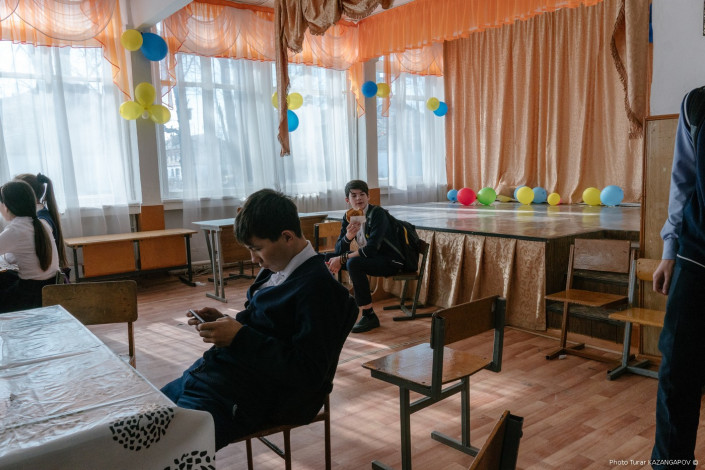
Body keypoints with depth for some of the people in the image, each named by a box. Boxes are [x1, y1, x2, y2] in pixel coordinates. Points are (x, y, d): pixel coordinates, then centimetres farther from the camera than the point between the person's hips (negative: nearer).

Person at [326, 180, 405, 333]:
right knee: (328, 258, 1)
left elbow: (371, 249, -29)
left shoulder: (378, 214, -20)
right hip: (368, 257, 8)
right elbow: (338, 250, -3)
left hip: (391, 261, -8)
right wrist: (348, 236, -25)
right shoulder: (349, 216, 0)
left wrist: (342, 259, -25)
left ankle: (369, 316, -22)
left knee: (353, 263, -33)